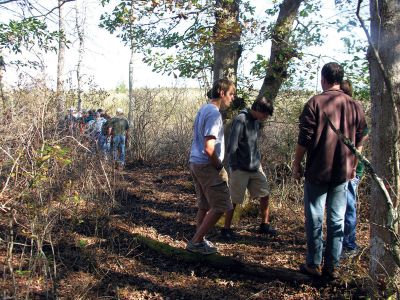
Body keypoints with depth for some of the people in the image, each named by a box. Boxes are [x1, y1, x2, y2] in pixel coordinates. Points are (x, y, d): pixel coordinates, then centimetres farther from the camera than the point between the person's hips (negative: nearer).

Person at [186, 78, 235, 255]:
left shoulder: (203, 109, 13)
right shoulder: (214, 113, -17)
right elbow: (209, 148, -23)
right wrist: (220, 167, -9)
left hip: (195, 163, 10)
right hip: (207, 166, -10)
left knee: (204, 206, 17)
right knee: (220, 206, -2)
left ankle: (199, 240, 25)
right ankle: (195, 242, 3)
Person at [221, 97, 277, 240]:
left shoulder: (256, 121, 8)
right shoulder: (240, 120, -18)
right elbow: (232, 146, -18)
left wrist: (258, 161, 12)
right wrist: (234, 168, -15)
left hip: (255, 167, 8)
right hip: (240, 169, -8)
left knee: (265, 195, 9)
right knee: (234, 200, 2)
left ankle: (265, 225, 25)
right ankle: (226, 229, 16)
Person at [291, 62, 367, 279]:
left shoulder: (315, 103, -8)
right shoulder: (355, 105, 5)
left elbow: (304, 139, -10)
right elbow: (359, 141, 10)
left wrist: (296, 164, 0)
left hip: (317, 171, -3)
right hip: (343, 172, 4)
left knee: (314, 218, 6)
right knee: (337, 220, 8)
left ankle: (314, 264, 13)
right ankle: (332, 267, 13)